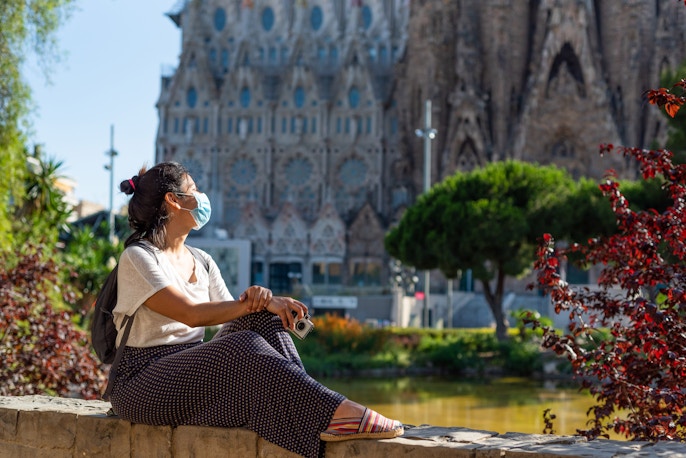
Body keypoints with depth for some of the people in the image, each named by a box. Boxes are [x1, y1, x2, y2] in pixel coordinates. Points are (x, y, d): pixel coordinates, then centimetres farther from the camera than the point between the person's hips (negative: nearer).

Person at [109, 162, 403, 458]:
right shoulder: (138, 257, -7)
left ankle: (316, 414, -34)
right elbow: (191, 314, -20)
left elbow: (233, 317, 6)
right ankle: (336, 412, -41)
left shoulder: (202, 262, 17)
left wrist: (258, 299, -17)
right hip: (143, 385, -7)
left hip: (194, 372, 7)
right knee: (242, 346, -31)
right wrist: (257, 303, -21)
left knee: (263, 319, -17)